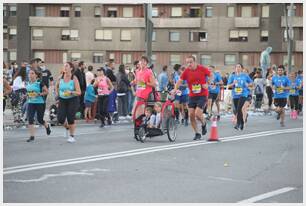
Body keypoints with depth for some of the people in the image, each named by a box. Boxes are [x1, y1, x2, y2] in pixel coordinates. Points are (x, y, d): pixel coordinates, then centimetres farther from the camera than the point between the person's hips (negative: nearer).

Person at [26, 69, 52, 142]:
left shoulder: (40, 82, -11)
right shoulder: (28, 83, 6)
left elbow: (46, 91, -9)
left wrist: (39, 94, -22)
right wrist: (27, 95, 4)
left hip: (40, 103, -4)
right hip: (31, 103, 5)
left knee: (40, 120, 6)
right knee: (30, 119, -9)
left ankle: (47, 126, 41)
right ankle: (32, 136, -5)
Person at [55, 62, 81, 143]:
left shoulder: (74, 78, -11)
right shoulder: (60, 78, 0)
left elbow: (79, 92, -12)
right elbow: (56, 87, 22)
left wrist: (71, 92, -28)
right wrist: (57, 94, 9)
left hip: (73, 100, -3)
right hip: (62, 100, 3)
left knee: (70, 119, -6)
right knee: (60, 119, -6)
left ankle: (72, 136, 15)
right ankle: (67, 128, 29)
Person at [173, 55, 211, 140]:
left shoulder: (202, 69, -10)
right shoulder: (186, 71, -6)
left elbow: (210, 75, 6)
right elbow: (180, 81, -12)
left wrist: (207, 84, -8)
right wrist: (175, 89, -29)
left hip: (202, 95, -3)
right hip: (192, 96, 3)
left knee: (197, 114, -15)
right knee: (191, 115, -1)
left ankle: (204, 124, 20)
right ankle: (197, 134, 16)